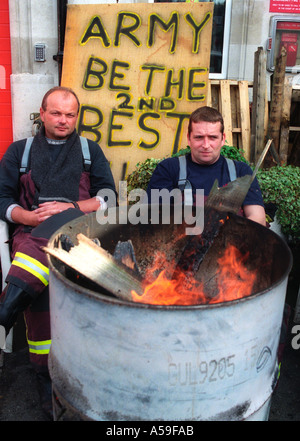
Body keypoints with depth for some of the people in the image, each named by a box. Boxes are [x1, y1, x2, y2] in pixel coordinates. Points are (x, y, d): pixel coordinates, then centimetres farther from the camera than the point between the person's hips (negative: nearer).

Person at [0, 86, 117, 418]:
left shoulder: (90, 150, 20)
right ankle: (46, 373, -19)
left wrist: (69, 208, -8)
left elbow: (108, 197, 8)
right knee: (38, 283, -29)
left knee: (59, 227, -37)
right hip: (31, 232, 1)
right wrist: (30, 217, -7)